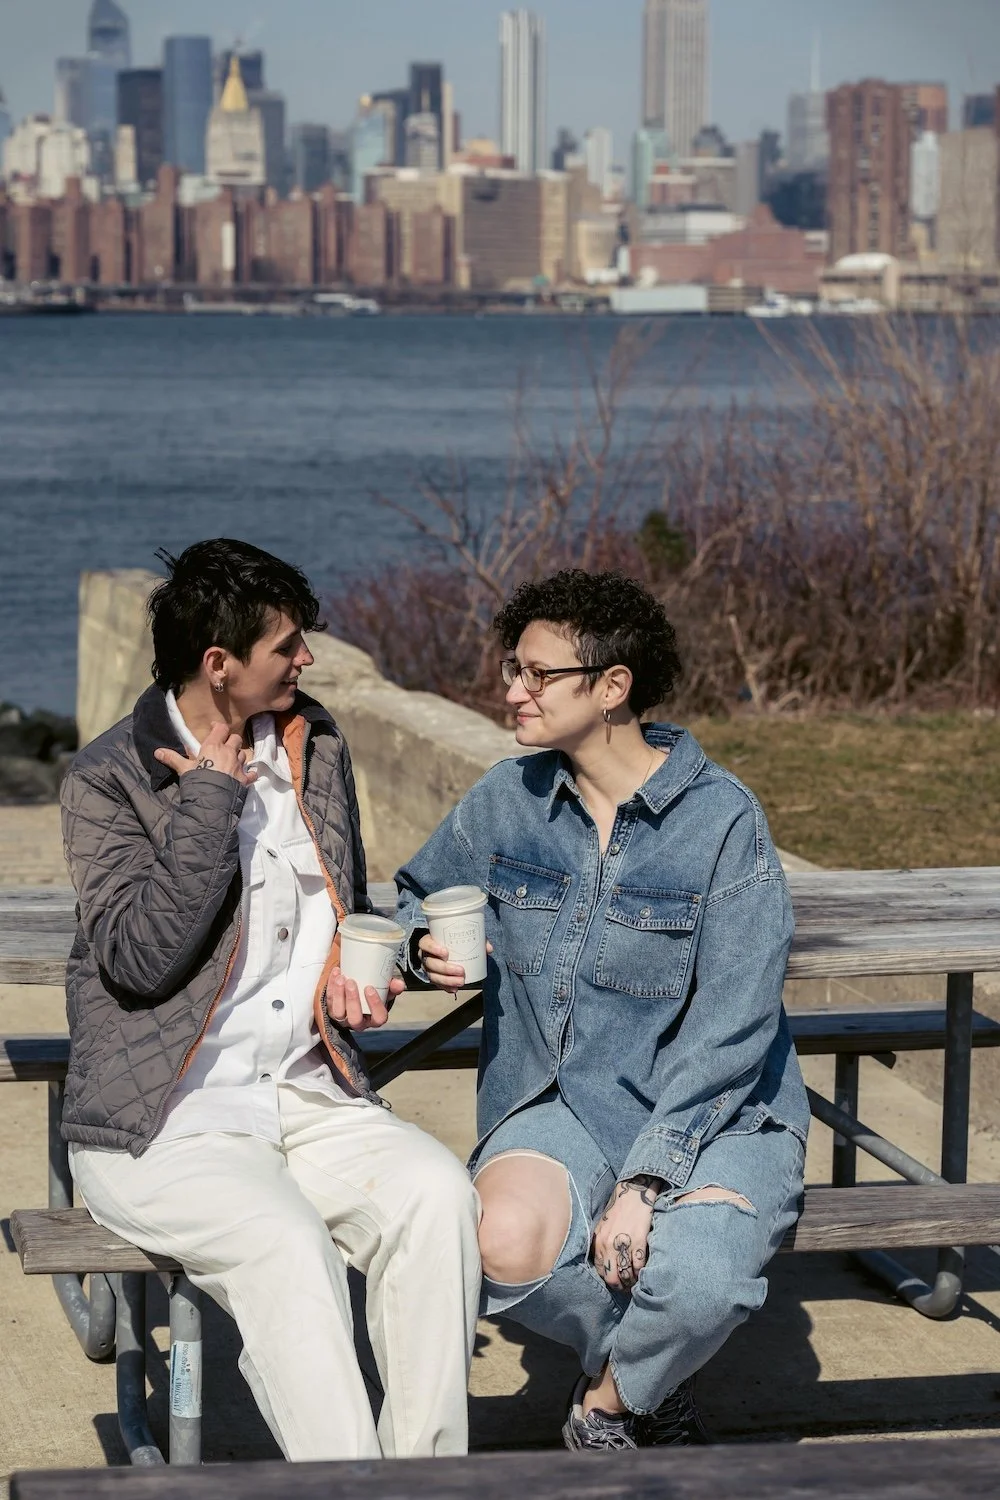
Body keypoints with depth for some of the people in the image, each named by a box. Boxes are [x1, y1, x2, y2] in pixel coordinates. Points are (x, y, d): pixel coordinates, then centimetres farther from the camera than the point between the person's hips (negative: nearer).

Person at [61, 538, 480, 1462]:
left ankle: (429, 1474, -21)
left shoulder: (316, 746, 13)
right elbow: (142, 956, -18)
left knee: (437, 1193, -24)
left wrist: (353, 974, 6)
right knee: (286, 1243, -33)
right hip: (163, 1125, -5)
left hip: (308, 1098, 5)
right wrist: (211, 795, -15)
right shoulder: (105, 782, -5)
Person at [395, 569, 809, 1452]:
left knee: (700, 1280, -34)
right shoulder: (508, 800, 3)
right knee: (510, 1245, -31)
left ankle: (611, 1405, 2)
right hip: (559, 1105, 3)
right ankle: (652, 1379, 2)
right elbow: (418, 894, 24)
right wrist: (430, 948, -2)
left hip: (713, 1113, -3)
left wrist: (644, 1181, -21)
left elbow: (729, 1033, -13)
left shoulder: (722, 821, -10)